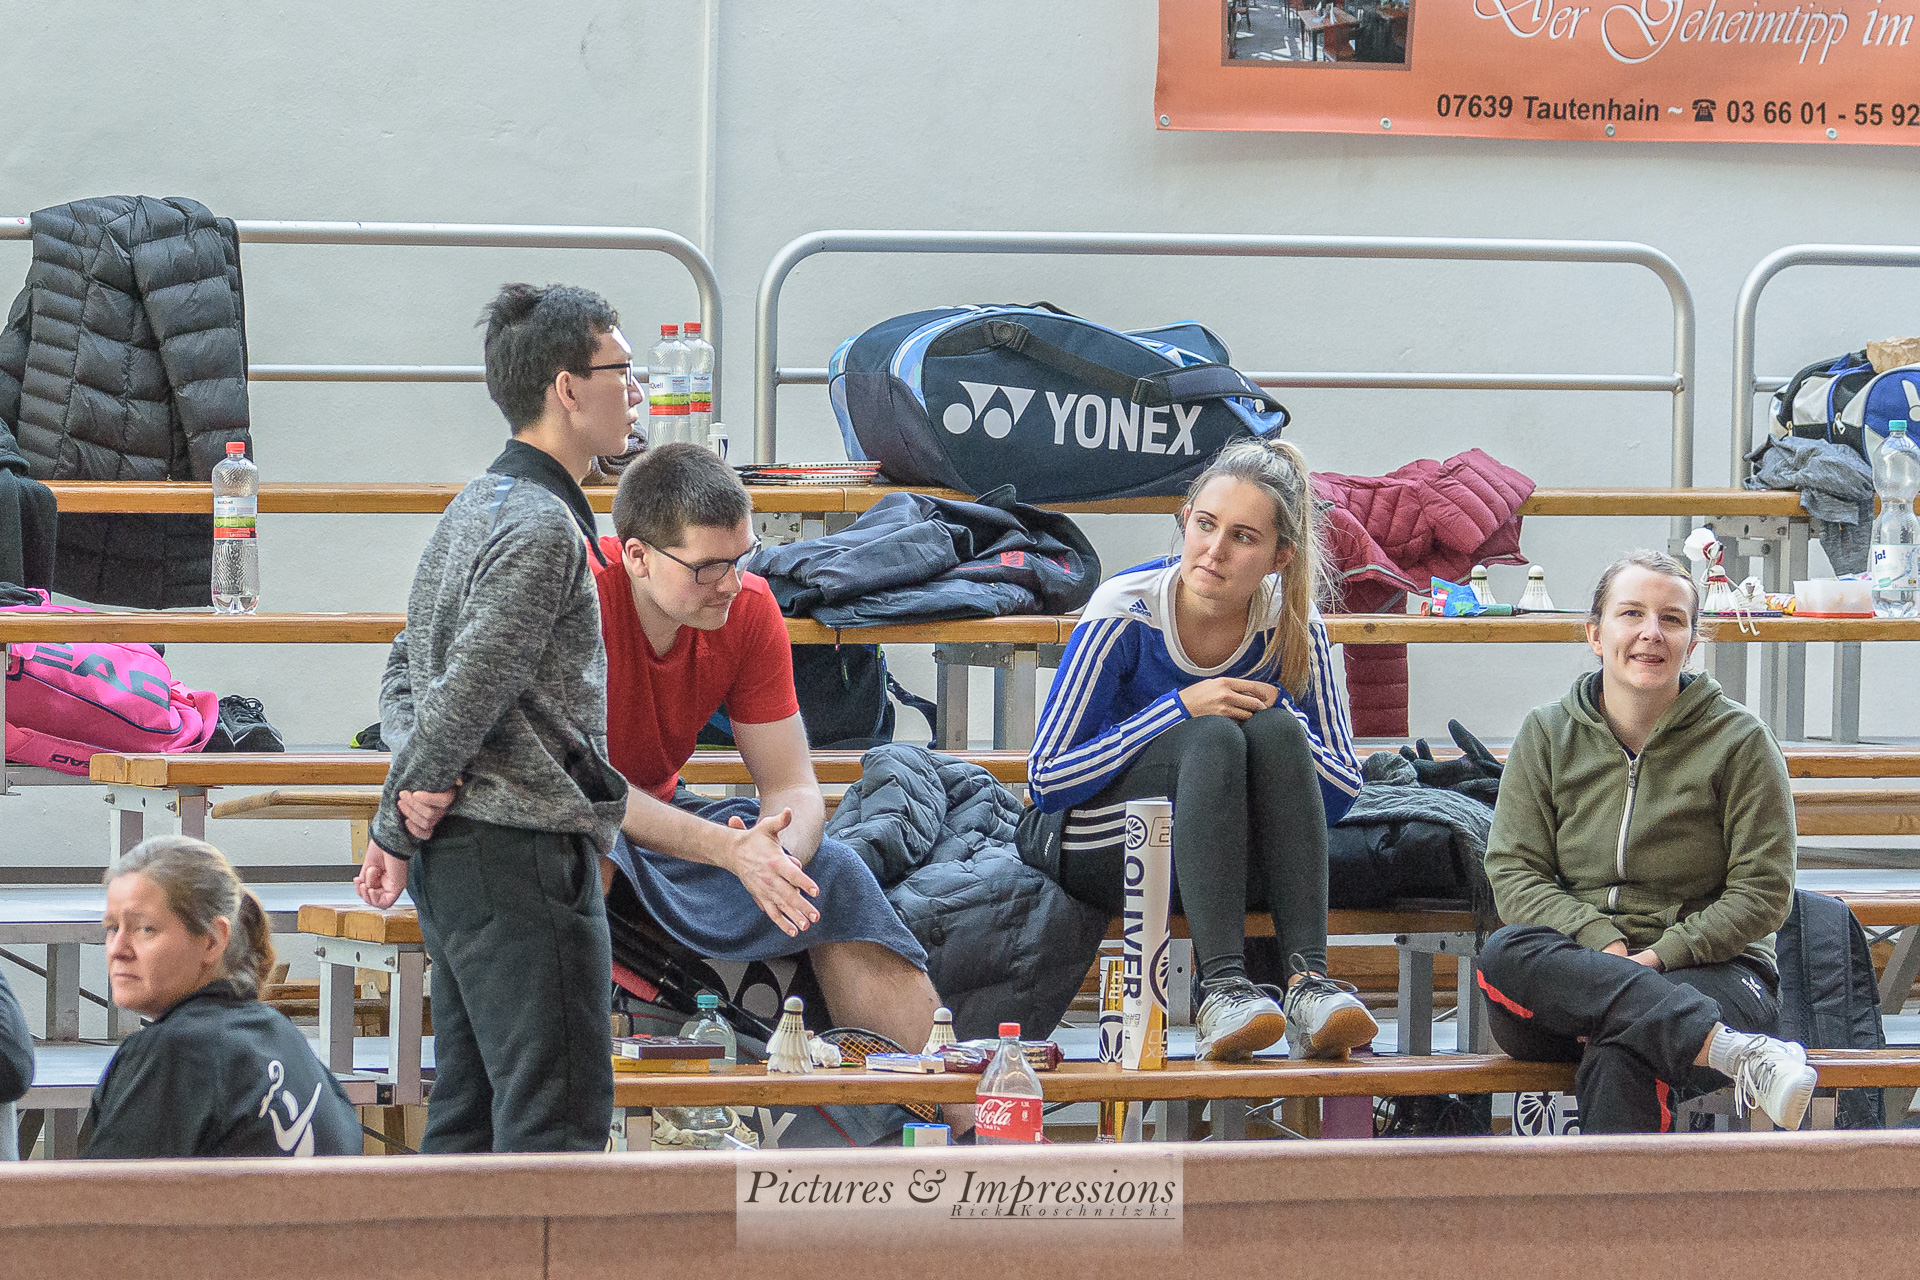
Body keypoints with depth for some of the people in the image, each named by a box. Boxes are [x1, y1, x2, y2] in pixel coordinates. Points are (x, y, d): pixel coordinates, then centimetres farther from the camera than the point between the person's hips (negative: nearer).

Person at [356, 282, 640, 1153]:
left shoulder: (477, 508, 17)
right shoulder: (542, 526, -14)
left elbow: (405, 671, 19)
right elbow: (475, 685, -19)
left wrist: (409, 803, 4)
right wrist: (402, 820, -7)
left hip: (455, 852, 10)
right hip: (522, 851, -10)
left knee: (466, 1108, 12)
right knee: (557, 1113, -9)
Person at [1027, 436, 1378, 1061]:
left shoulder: (1291, 628, -6)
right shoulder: (1126, 612, -14)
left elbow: (1341, 793, 0)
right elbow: (1047, 781, -15)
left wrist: (1277, 714, -20)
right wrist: (1182, 707, -22)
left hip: (1233, 863, 3)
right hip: (1107, 856, -3)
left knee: (1274, 729, -28)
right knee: (1213, 738, -32)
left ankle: (1309, 980, -38)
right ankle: (1222, 988, -44)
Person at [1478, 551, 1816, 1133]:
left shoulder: (1739, 740, 3)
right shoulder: (1547, 733, 10)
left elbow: (1763, 894, 1)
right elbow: (1513, 873, 3)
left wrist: (1657, 958, -14)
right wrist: (1603, 945, -16)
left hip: (1709, 969, -3)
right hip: (1573, 963, 3)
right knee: (1505, 952, -34)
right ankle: (1733, 1051, -45)